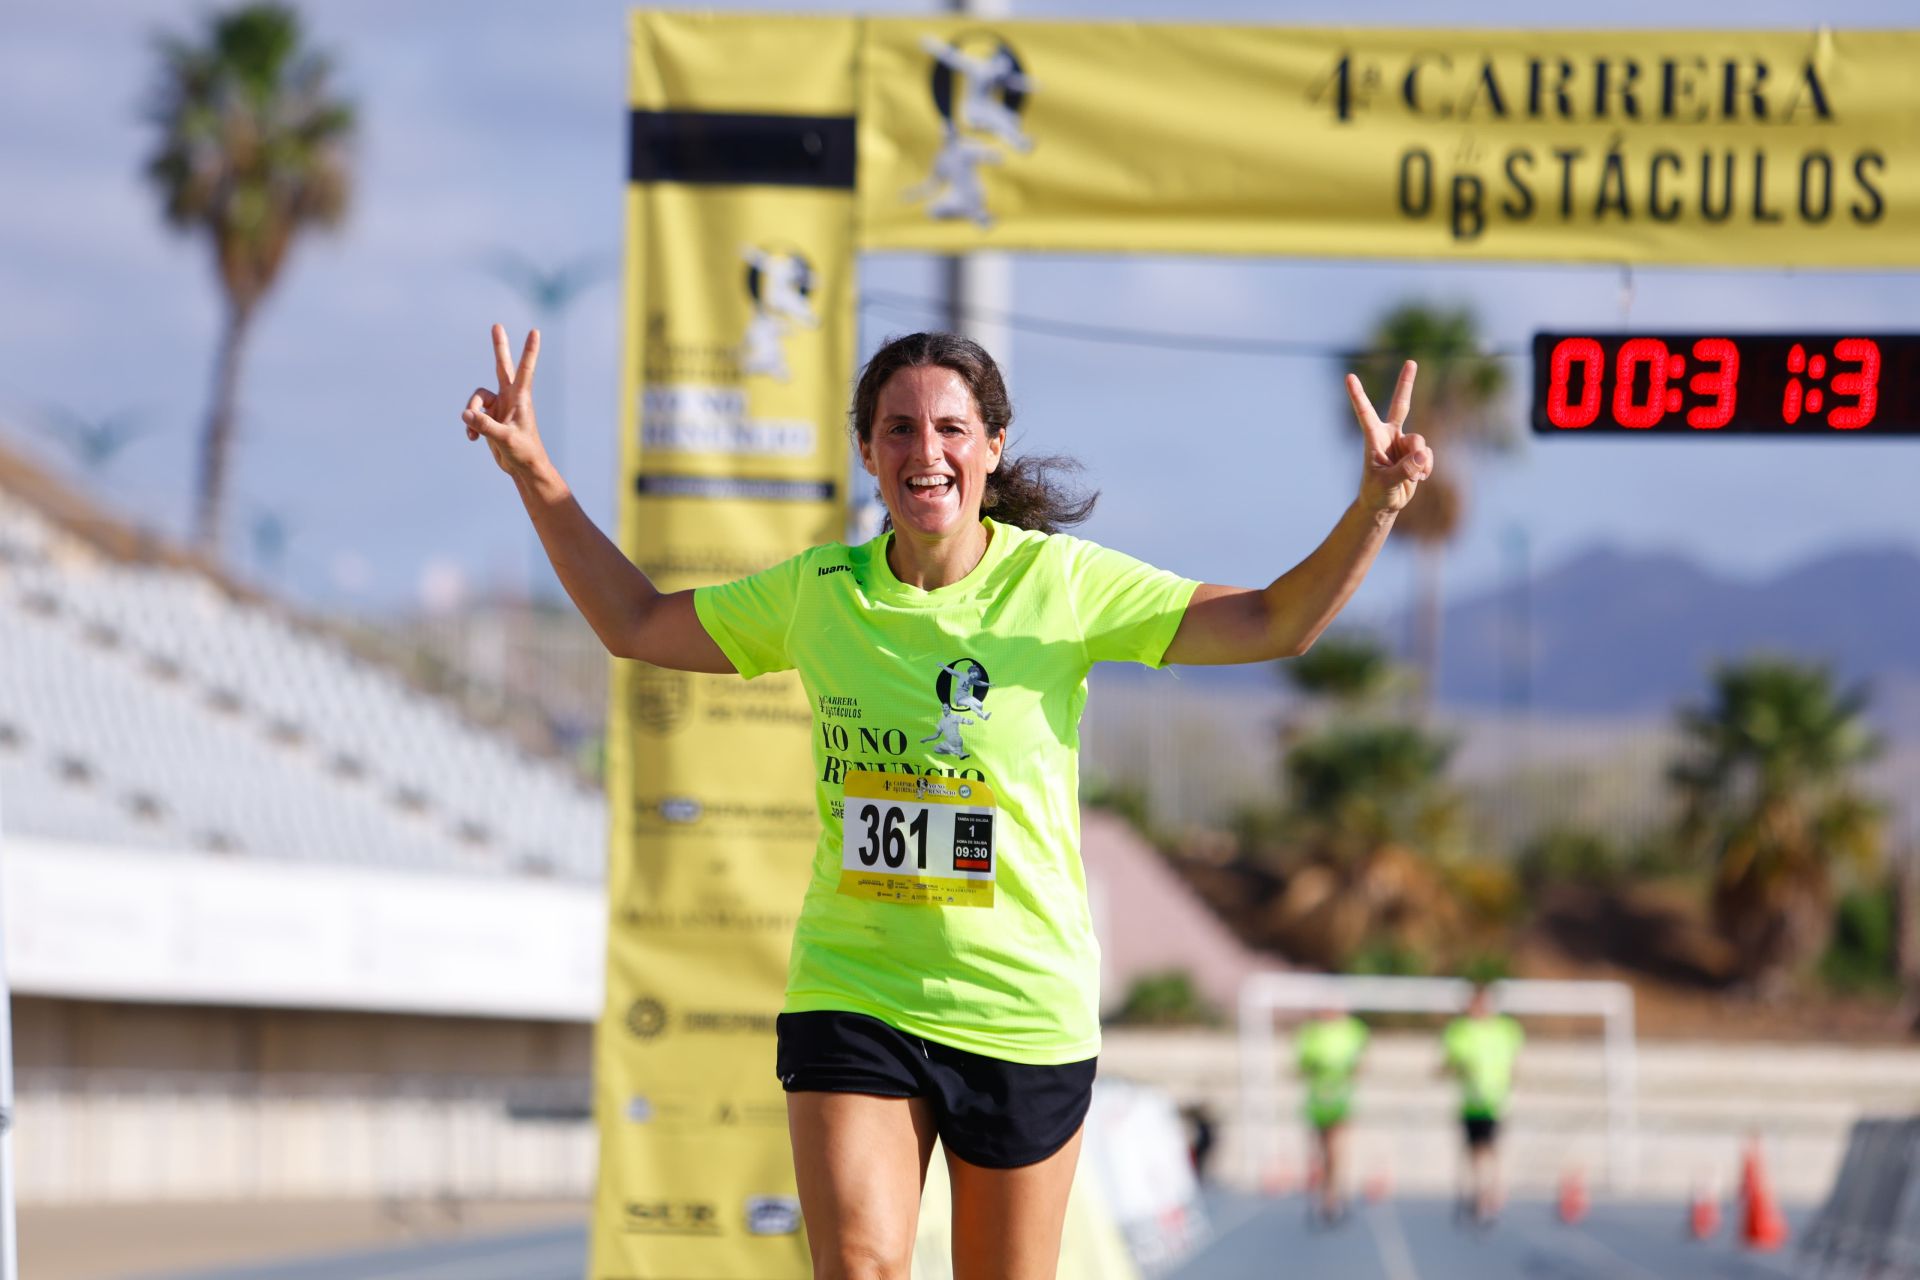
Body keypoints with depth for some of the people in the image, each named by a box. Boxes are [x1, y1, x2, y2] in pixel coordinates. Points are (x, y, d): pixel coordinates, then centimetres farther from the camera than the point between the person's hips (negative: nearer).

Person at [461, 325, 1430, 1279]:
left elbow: (1273, 625, -7)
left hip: (1024, 1014, -1)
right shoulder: (817, 592, 3)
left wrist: (1375, 506, -23)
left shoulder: (1061, 582, -5)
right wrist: (532, 469, 9)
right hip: (850, 997, 1)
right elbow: (634, 623, 16)